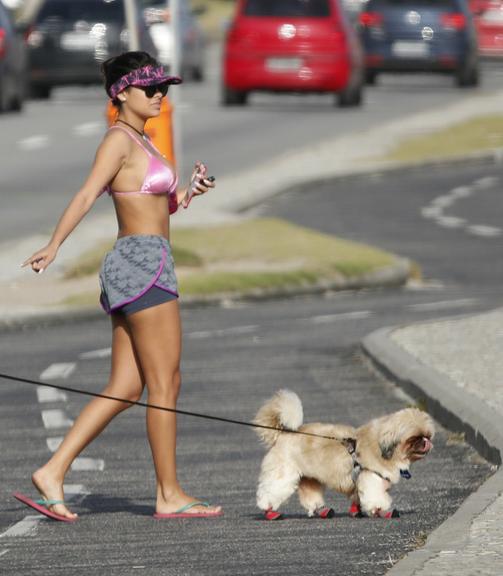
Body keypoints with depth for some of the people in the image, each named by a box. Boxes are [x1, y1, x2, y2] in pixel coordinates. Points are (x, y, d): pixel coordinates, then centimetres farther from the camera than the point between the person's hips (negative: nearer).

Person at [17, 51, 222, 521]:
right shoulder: (118, 139, -9)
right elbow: (87, 194, -23)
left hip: (132, 267, 10)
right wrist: (53, 246, -33)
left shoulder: (139, 142, 19)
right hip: (143, 261, -10)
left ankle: (53, 472, 1)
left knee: (125, 389, 5)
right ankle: (169, 495, 0)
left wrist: (188, 192, 8)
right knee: (165, 385, -4)